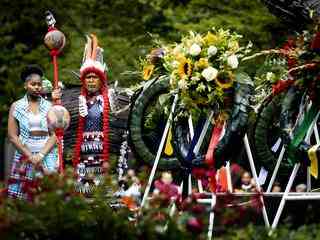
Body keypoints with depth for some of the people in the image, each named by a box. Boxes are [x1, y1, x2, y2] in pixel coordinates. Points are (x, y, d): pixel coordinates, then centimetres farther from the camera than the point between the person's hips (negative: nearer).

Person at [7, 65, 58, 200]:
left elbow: (55, 135, 1)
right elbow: (12, 136, 1)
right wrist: (30, 156, -8)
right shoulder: (16, 107, 6)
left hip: (47, 156, 0)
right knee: (22, 199, -6)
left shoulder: (49, 107, 8)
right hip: (24, 157, 0)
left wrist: (41, 155, -12)